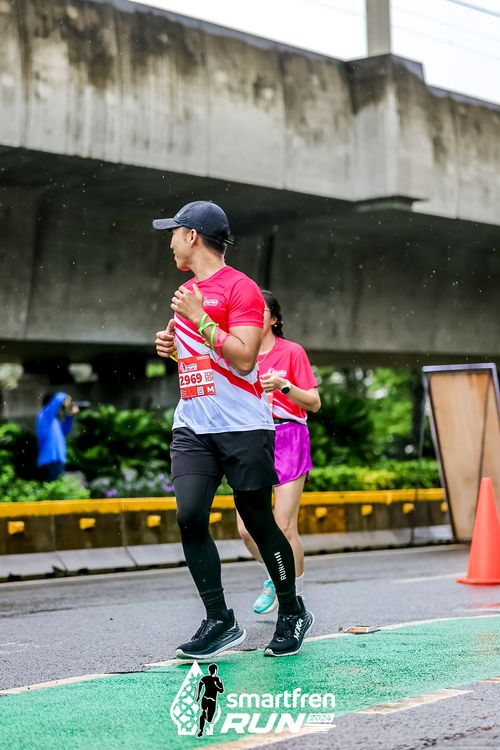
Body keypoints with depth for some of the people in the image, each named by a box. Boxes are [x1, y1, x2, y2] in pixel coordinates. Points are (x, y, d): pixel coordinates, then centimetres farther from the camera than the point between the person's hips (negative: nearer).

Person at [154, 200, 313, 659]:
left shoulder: (240, 288, -8)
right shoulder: (188, 293, 17)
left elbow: (244, 358, -17)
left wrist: (198, 318, -17)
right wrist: (172, 346, 10)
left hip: (243, 428, -7)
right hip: (192, 427, 7)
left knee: (259, 522, 0)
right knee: (190, 515, -9)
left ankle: (292, 613, 19)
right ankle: (220, 622, -3)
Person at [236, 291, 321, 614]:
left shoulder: (292, 351, -2)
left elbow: (314, 403, -2)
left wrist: (283, 385, -19)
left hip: (288, 438, -4)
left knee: (284, 527, -8)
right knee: (246, 527, -3)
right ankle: (274, 578, 25)